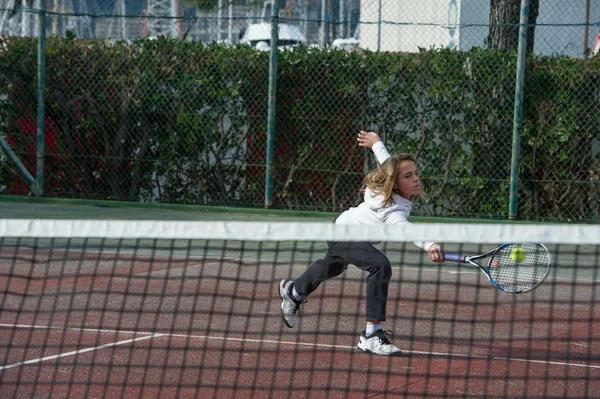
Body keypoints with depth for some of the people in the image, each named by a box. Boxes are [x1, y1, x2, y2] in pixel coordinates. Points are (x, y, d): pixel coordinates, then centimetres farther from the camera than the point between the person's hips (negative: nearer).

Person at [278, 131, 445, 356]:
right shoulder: (394, 211, -43)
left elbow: (385, 160, 3)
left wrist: (376, 143, 24)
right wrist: (429, 246, -82)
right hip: (343, 234, -10)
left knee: (332, 266, 37)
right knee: (380, 266, -34)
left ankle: (293, 291, 68)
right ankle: (371, 334, -33)